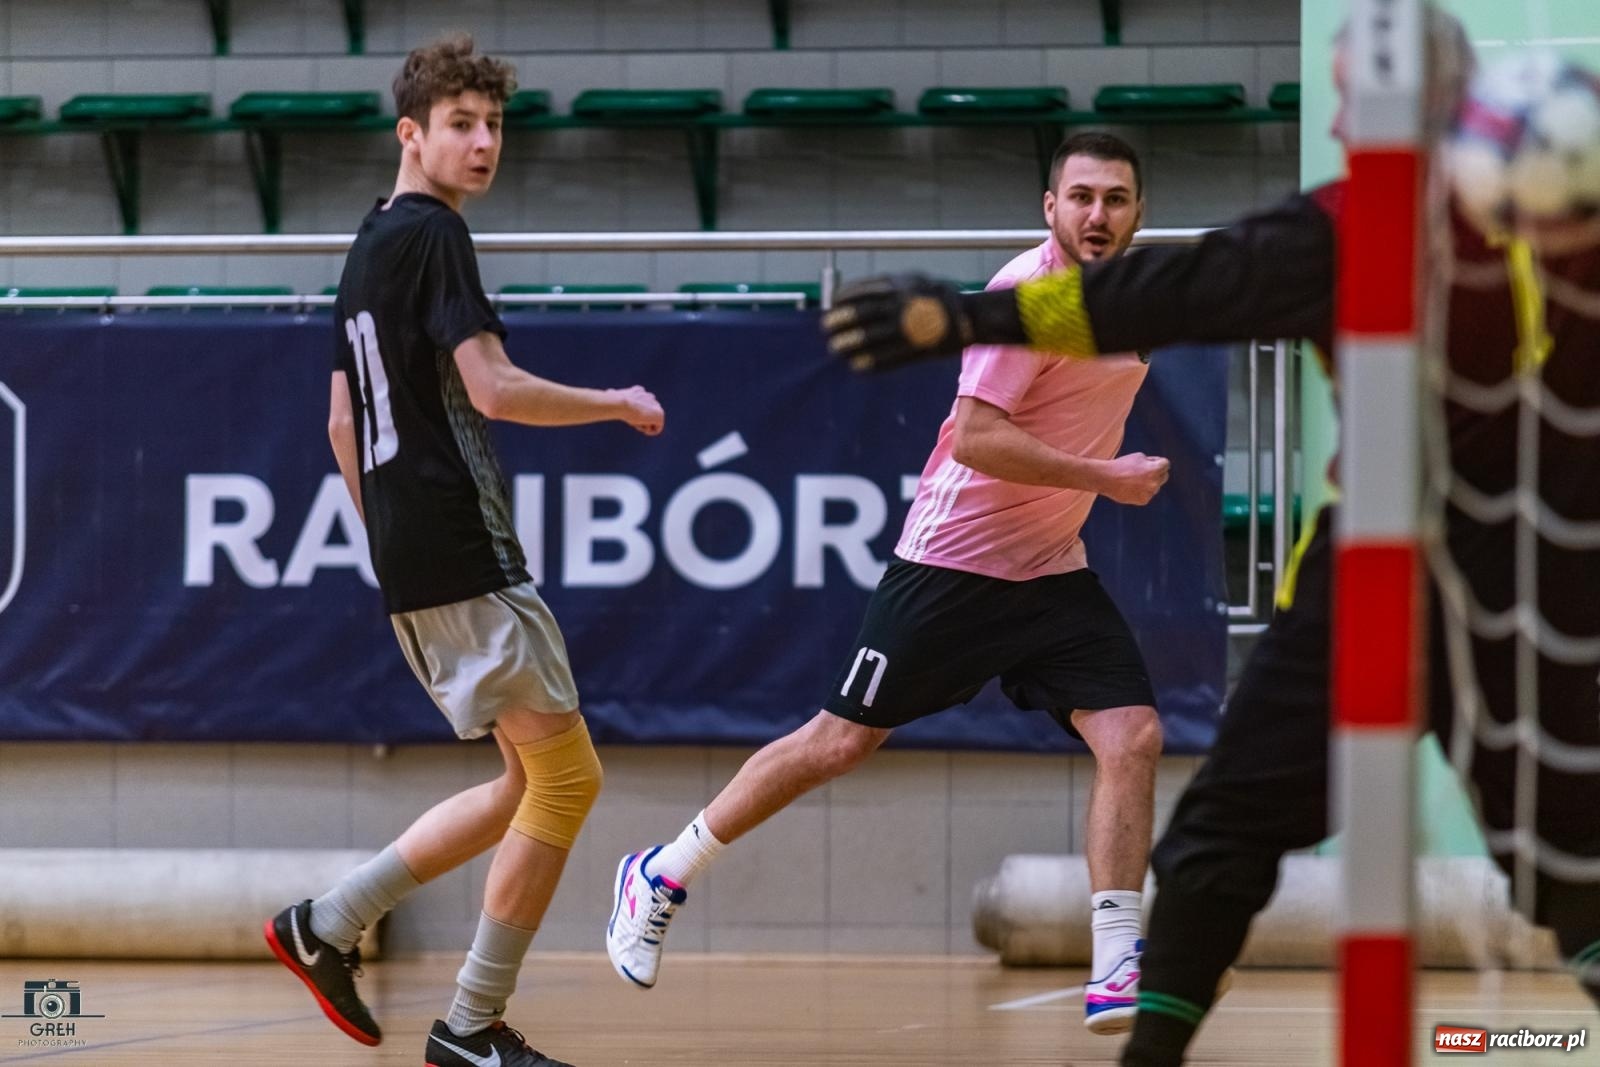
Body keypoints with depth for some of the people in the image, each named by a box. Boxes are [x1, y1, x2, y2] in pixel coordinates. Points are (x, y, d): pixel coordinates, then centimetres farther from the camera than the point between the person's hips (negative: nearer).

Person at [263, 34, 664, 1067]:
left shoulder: (368, 249, 18)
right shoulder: (432, 235, -10)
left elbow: (343, 420, 23)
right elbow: (493, 389, -19)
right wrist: (619, 404, -5)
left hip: (411, 563, 10)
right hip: (466, 556, -10)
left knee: (531, 787, 14)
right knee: (566, 777, -5)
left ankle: (329, 922, 11)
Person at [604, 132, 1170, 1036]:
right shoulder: (1028, 292, -18)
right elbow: (976, 435, -26)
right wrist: (1103, 477, -25)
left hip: (1053, 571, 7)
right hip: (954, 562, -7)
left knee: (1133, 737, -11)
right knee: (842, 741, 0)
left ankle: (1118, 971, -9)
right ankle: (663, 877, 17)